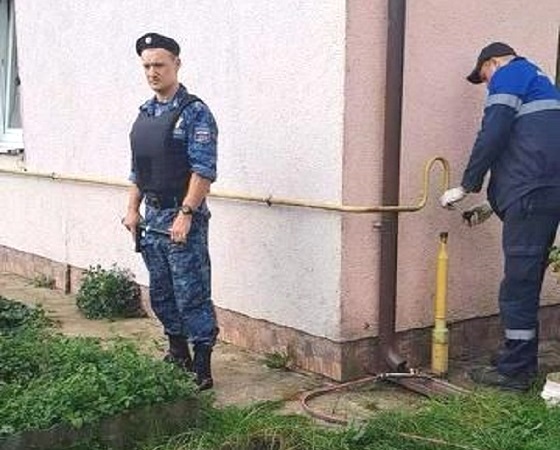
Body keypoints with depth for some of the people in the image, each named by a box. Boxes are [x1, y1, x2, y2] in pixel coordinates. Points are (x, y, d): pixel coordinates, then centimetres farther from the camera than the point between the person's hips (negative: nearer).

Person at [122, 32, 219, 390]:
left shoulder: (194, 113, -9)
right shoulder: (145, 114, 14)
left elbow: (204, 170, -16)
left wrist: (186, 214, -21)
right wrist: (133, 209, 13)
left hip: (183, 216, -8)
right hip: (152, 215, 8)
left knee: (192, 295, -5)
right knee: (161, 294, 16)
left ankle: (202, 369, 4)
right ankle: (178, 356, 30)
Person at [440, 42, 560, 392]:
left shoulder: (508, 76, 3)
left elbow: (493, 136, -11)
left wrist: (466, 187, -4)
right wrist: (494, 205, 27)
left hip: (531, 193, -9)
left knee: (519, 283, -5)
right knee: (528, 281, 15)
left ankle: (515, 371, 0)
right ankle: (523, 362, 23)